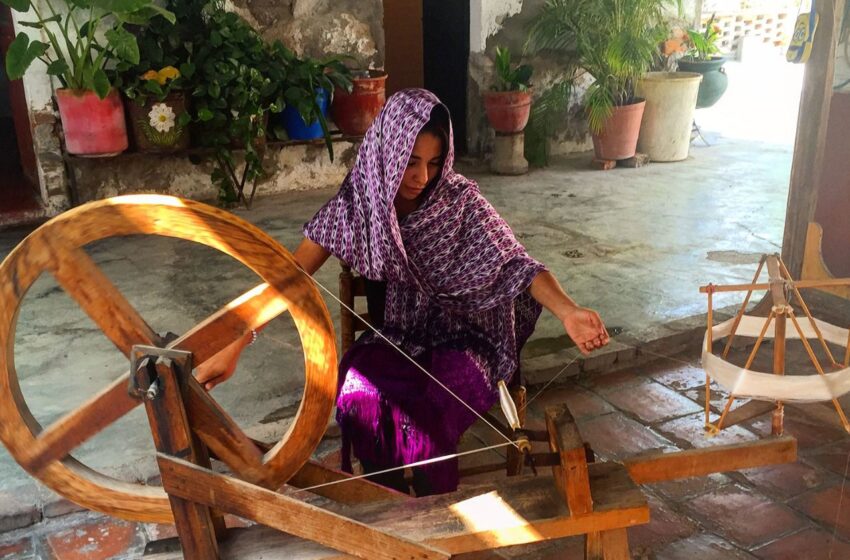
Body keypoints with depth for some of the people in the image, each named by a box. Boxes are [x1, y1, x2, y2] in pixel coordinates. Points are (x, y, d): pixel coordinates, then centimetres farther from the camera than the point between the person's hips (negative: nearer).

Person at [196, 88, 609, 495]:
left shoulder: (459, 200, -10)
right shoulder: (359, 201, -9)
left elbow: (516, 264, -17)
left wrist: (568, 311, -37)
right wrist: (233, 348, -17)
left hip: (460, 334, -1)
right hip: (397, 336, 2)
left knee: (430, 419, -32)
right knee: (357, 393, -31)